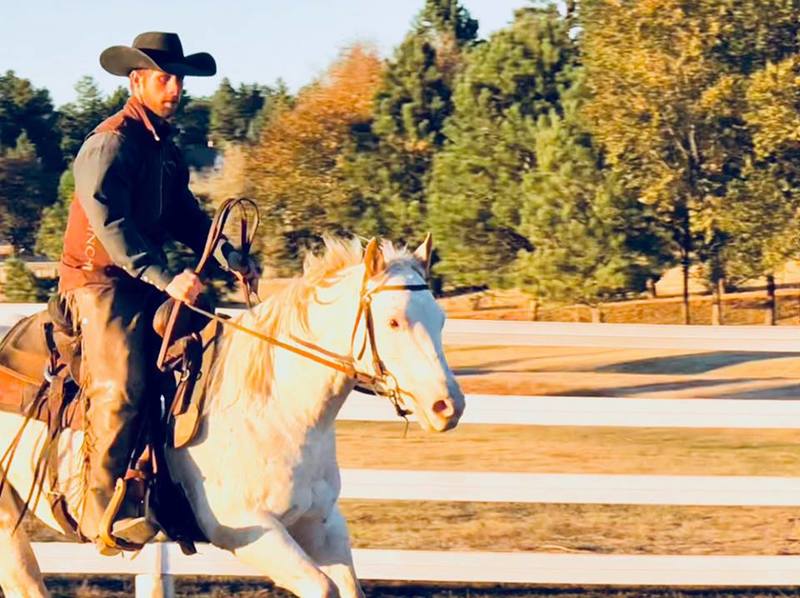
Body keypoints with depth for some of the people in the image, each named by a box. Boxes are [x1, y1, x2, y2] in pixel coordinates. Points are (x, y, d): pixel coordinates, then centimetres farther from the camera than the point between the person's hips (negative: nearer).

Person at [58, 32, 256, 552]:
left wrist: (230, 258, 0)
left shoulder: (167, 149, 16)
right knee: (121, 384, -22)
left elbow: (186, 217, 18)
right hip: (99, 281, -9)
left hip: (145, 283, 9)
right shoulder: (110, 143, -13)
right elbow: (110, 223, -23)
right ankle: (102, 510, -22)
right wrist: (165, 279, -33)